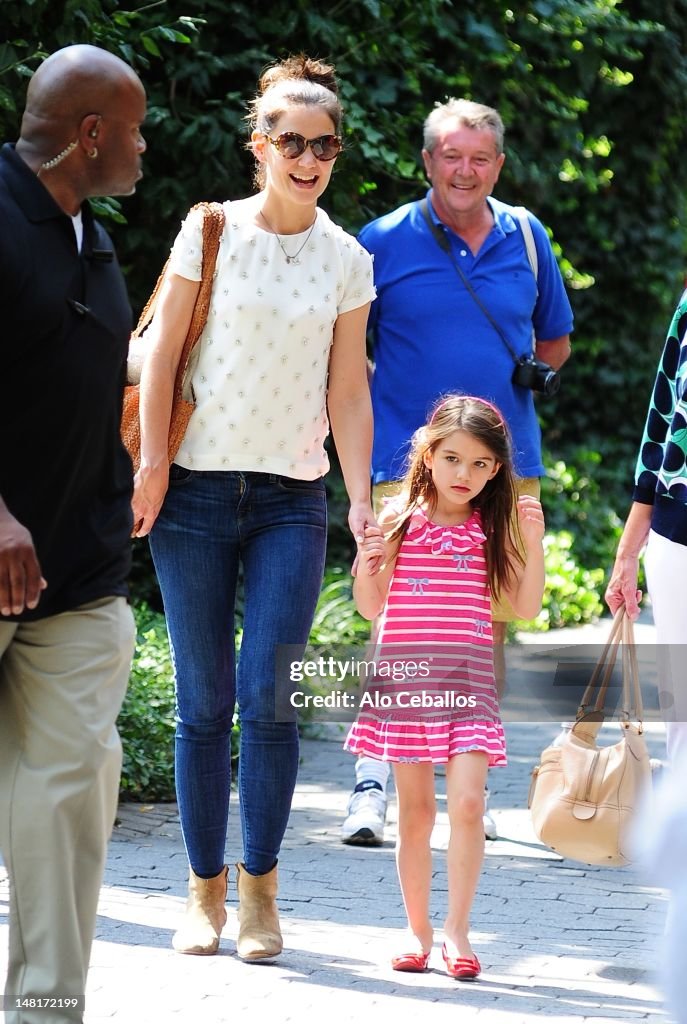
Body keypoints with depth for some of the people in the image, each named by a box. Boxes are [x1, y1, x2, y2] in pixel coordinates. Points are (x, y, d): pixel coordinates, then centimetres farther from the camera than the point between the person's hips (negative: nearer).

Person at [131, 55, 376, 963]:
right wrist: (153, 463, -3)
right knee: (204, 701, 1)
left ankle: (259, 889, 3)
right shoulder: (212, 231, 2)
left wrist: (362, 501, 1)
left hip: (292, 499, 1)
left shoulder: (347, 260, 7)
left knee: (267, 698, -8)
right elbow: (164, 352, 4)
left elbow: (348, 391, 8)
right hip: (199, 491, -1)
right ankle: (205, 889, 10)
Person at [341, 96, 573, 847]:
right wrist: (372, 410, -6)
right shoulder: (384, 242, -1)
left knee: (488, 628, 8)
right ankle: (372, 785, -7)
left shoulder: (525, 239, 9)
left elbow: (555, 338, 22)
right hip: (409, 464, -4)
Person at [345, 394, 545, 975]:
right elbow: (371, 607, 8)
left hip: (468, 680, 0)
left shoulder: (492, 529, 4)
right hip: (404, 675, 0)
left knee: (467, 802, -13)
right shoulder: (400, 520, 2)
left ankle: (457, 929, -3)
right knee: (415, 811, 6)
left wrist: (534, 543, -8)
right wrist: (366, 563, -10)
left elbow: (527, 606, 3)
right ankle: (418, 931, 17)